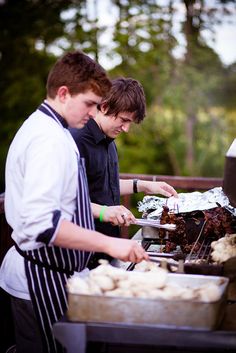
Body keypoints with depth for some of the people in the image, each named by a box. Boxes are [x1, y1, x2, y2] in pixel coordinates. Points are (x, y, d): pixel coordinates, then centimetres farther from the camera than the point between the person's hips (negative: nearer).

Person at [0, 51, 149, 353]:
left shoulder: (40, 127, 13)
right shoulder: (50, 139, -21)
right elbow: (41, 221, -31)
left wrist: (98, 211, 18)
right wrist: (109, 243, -30)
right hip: (44, 279, -10)